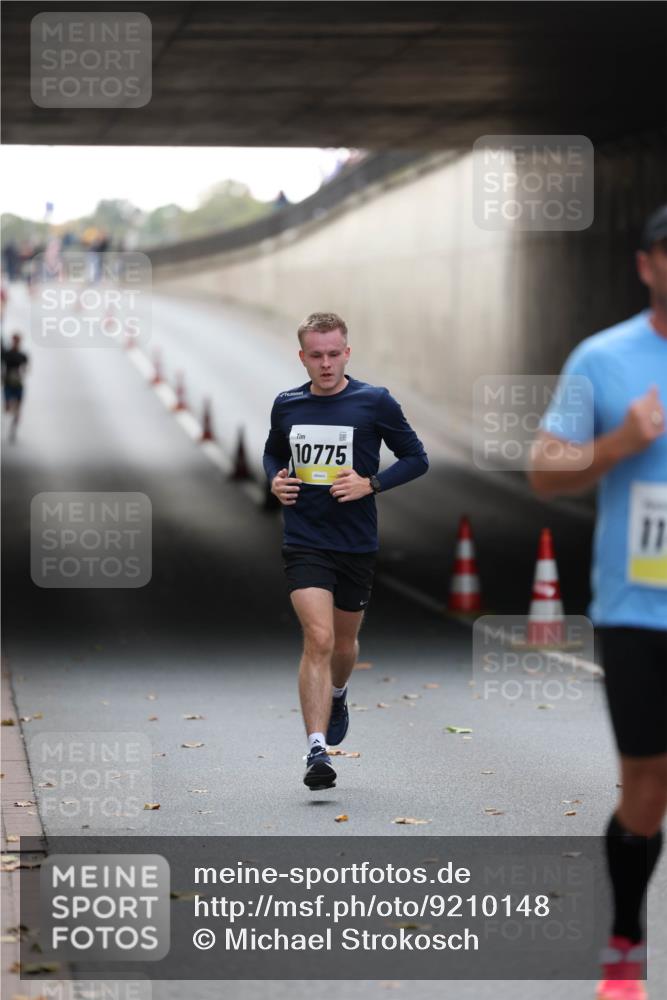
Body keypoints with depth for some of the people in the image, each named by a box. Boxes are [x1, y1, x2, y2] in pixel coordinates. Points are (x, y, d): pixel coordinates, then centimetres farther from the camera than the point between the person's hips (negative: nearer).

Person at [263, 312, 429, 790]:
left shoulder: (375, 402, -6)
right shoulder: (286, 405, 3)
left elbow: (416, 458, 0)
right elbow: (273, 453, 22)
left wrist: (370, 484, -14)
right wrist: (275, 480, 0)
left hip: (357, 544, 0)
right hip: (305, 541, 0)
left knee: (345, 641, 17)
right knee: (318, 639, -17)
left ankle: (337, 696, 52)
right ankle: (317, 749, -19)